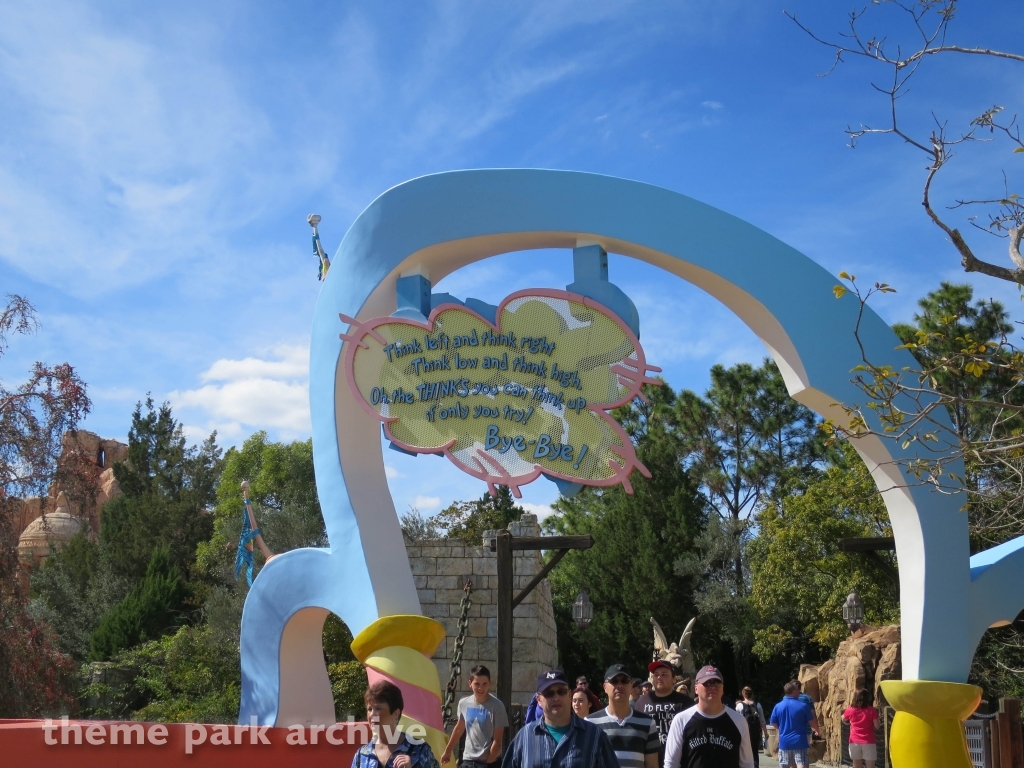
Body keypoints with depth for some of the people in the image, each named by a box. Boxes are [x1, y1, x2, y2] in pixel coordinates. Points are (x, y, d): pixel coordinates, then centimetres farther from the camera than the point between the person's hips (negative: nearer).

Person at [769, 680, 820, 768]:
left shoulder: (778, 706, -2)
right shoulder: (803, 706, -10)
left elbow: (774, 723, 8)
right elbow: (812, 722, 0)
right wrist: (816, 730, 22)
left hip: (784, 742, 3)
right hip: (799, 742, -3)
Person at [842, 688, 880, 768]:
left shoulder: (850, 710, 0)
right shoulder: (872, 710, -7)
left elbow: (843, 719, 19)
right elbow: (876, 726, -5)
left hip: (854, 742, 2)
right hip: (868, 742, -2)